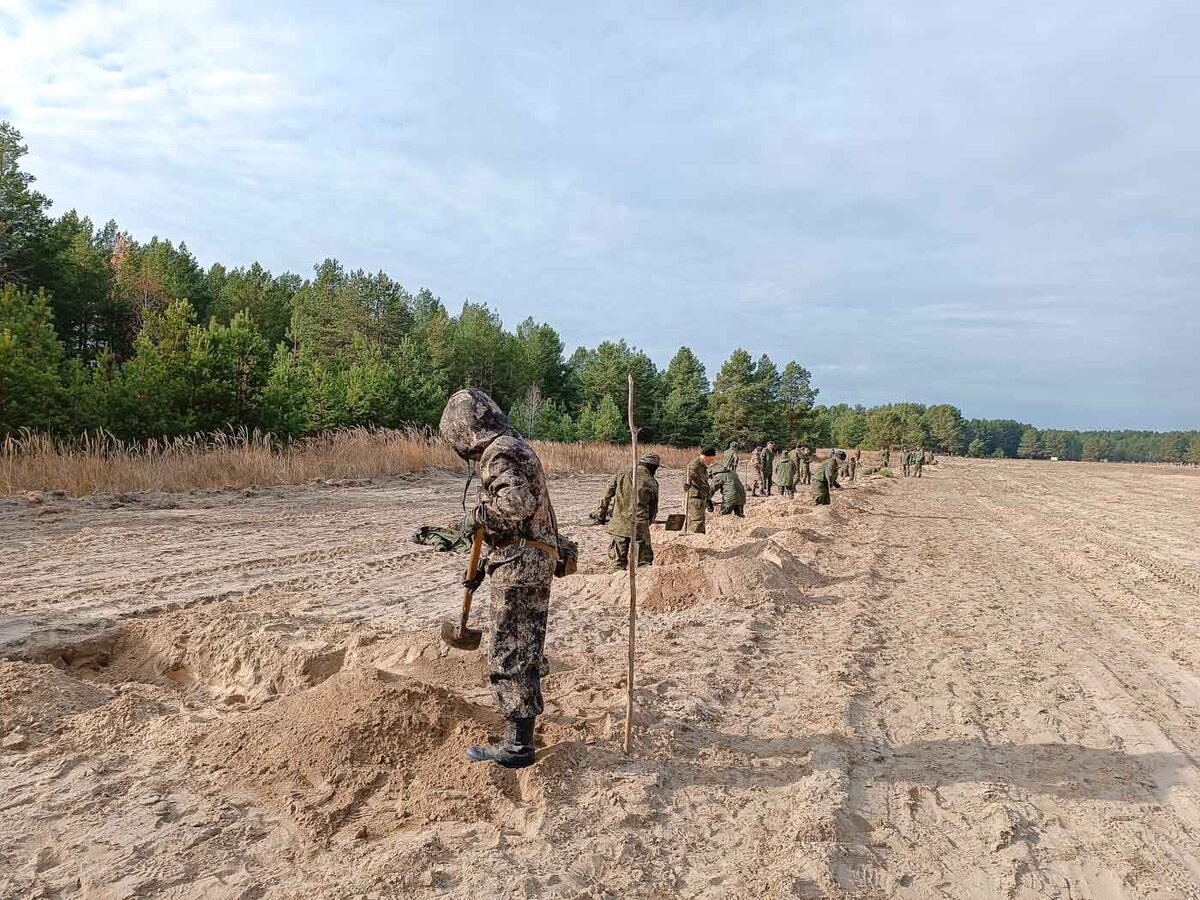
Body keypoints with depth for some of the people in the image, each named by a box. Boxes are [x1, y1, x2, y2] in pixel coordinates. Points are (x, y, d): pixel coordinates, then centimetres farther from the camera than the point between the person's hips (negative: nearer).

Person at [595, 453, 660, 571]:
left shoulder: (622, 473, 2)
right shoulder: (652, 483, 0)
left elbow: (607, 494, 5)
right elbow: (653, 509, 10)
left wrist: (600, 512, 15)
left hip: (618, 524, 2)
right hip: (640, 526, -1)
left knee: (618, 561, 11)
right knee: (644, 561, 8)